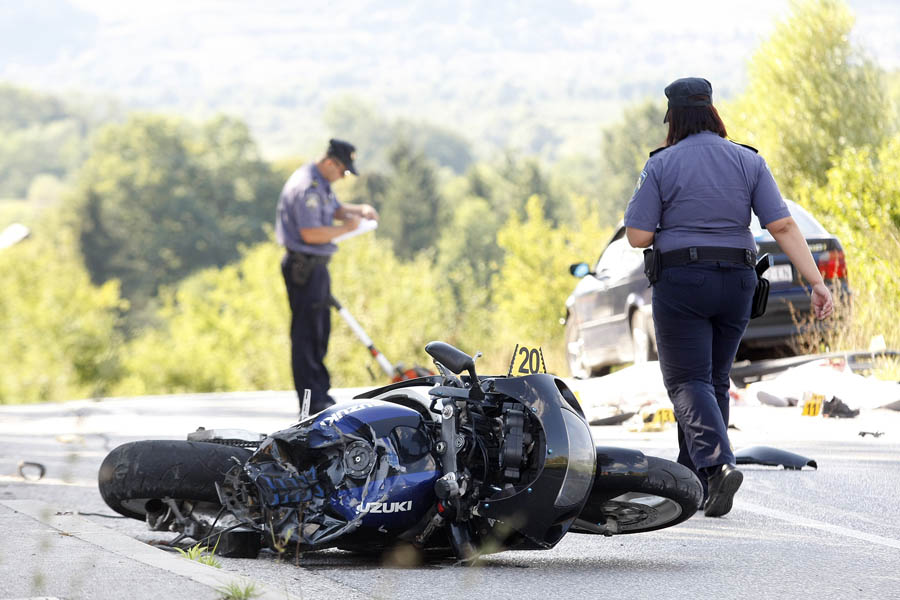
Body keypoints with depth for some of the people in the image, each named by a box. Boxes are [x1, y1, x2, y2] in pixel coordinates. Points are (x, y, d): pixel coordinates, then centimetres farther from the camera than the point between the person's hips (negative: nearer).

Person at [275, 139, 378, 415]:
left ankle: (320, 395, 22)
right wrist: (346, 228, -15)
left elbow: (335, 209, 26)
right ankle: (311, 400, -7)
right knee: (306, 333, -8)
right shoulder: (307, 187, -20)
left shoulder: (321, 183, 14)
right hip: (304, 266, -11)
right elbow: (310, 233, -25)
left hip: (315, 265, 11)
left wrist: (360, 210, 6)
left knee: (319, 333, 15)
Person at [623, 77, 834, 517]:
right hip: (736, 283, 4)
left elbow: (637, 236, -7)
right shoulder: (748, 162, 3)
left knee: (687, 381, -3)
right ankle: (693, 484, 21)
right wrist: (817, 282, -7)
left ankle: (716, 463, -28)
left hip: (681, 282, -4)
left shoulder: (661, 166, -5)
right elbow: (783, 226, -5)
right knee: (714, 379, 16)